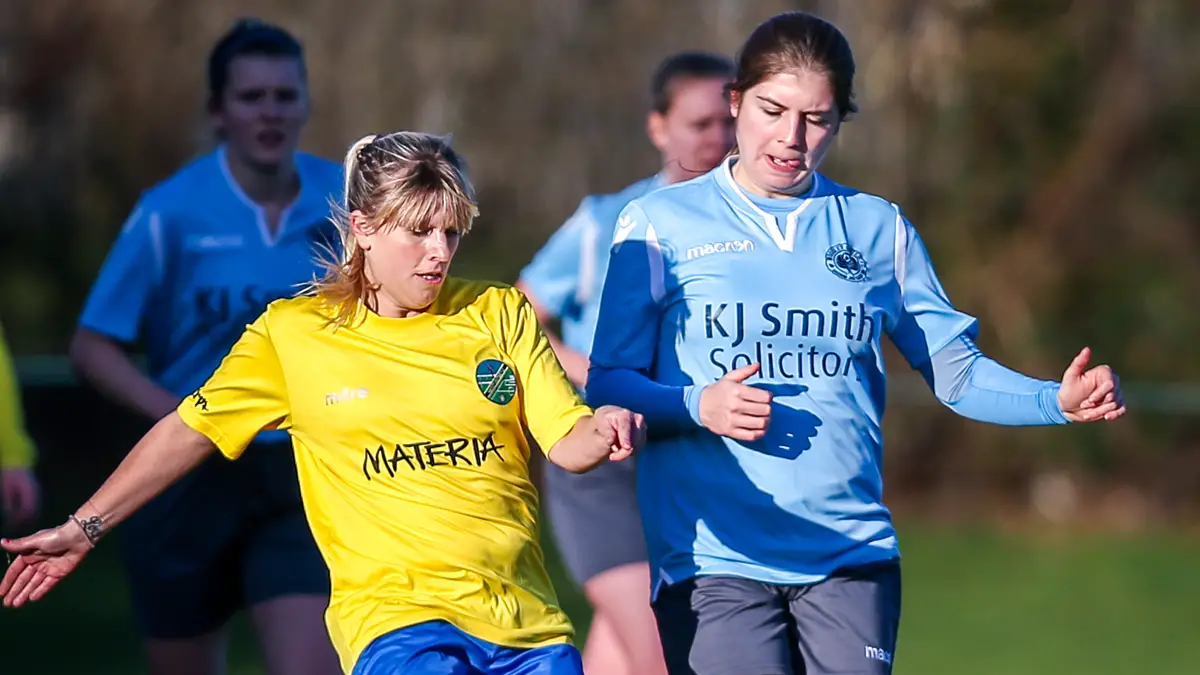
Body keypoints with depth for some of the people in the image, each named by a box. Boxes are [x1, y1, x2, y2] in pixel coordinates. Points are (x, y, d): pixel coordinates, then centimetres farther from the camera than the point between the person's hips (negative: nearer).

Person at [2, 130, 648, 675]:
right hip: (394, 616, -3)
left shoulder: (499, 312, 9)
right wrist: (82, 528, 8)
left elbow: (565, 442, 7)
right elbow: (189, 431, 10)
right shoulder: (293, 333, 5)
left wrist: (603, 433, -17)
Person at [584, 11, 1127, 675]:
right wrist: (698, 407, -15)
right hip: (713, 556, -2)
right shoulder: (659, 223, 5)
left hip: (852, 553, 3)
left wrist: (1058, 401, -4)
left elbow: (955, 371, 13)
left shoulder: (878, 228, 14)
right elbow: (609, 383, 4)